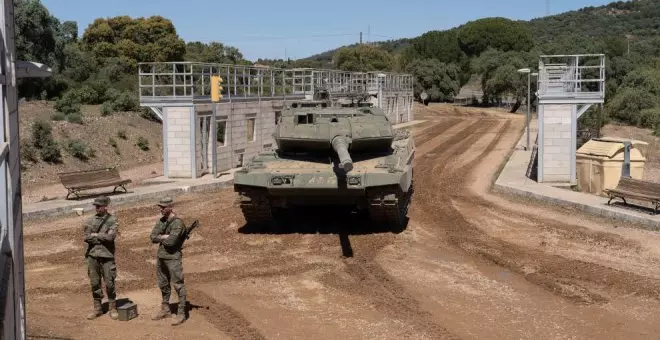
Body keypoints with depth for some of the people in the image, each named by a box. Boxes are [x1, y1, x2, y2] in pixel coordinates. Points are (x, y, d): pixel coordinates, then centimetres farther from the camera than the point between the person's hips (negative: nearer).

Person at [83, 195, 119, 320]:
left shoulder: (112, 220, -4)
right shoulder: (90, 221, 7)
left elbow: (110, 236, -17)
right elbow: (86, 237, -5)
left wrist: (95, 235, -8)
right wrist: (102, 238, -12)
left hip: (107, 256, -3)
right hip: (92, 255, 3)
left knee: (110, 283, 0)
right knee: (95, 283, 8)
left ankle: (112, 308, 13)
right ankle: (97, 308, 19)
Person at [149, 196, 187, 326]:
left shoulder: (177, 223, -16)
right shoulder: (161, 221, 8)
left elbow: (171, 241, -24)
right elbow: (153, 237, 1)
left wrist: (161, 238, -6)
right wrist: (165, 237, -15)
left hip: (173, 258, -8)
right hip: (161, 257, 8)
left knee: (178, 285, -4)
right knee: (163, 284, 18)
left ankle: (181, 313, 1)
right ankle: (165, 309, 32)